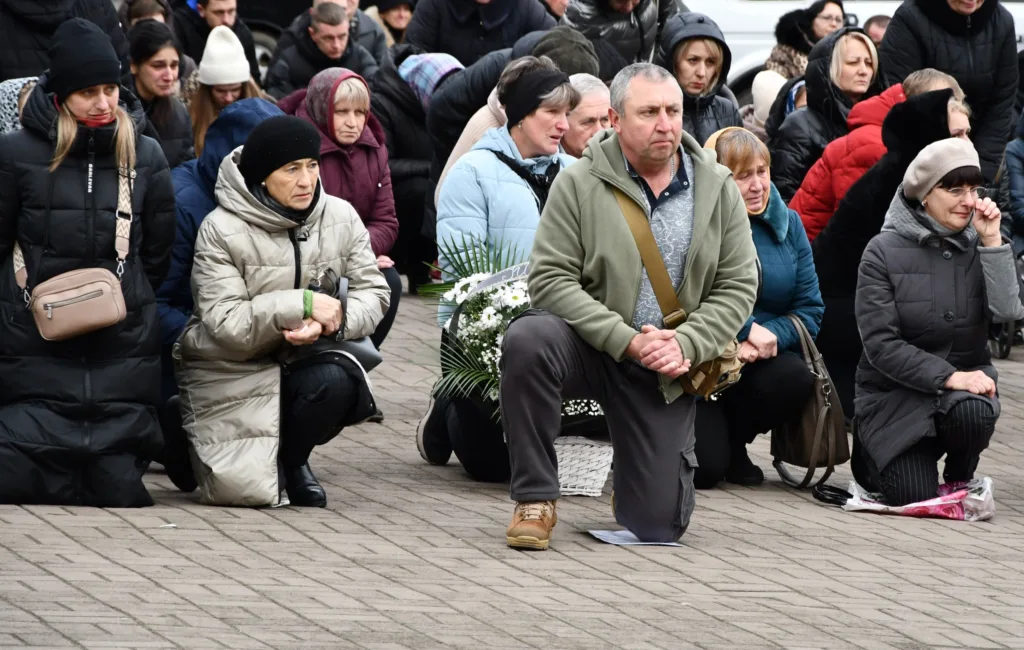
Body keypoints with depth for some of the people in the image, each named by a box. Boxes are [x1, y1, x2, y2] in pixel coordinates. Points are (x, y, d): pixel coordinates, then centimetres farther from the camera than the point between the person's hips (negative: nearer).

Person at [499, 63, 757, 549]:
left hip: (666, 372, 2)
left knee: (656, 525, -3)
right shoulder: (580, 183, -7)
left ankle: (650, 467, 38)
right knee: (528, 340, -37)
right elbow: (550, 279, -13)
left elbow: (738, 286, 1)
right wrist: (626, 341, -22)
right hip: (592, 345, -2)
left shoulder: (717, 187, 1)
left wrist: (685, 345, -16)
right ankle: (535, 499, -22)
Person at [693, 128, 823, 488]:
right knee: (705, 469, -23)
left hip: (761, 361, 5)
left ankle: (736, 445, 2)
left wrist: (768, 338, -17)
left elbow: (810, 307, 1)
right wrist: (749, 329, -26)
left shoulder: (787, 224, 6)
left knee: (796, 378, -30)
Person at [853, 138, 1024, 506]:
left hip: (965, 377, 2)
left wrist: (992, 243, -16)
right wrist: (949, 377, -23)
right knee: (915, 496, -20)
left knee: (973, 412, -35)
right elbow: (881, 344, -14)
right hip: (894, 393, -2)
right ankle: (875, 454, 18)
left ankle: (959, 478, 0)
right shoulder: (885, 252, -8)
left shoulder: (977, 247, 2)